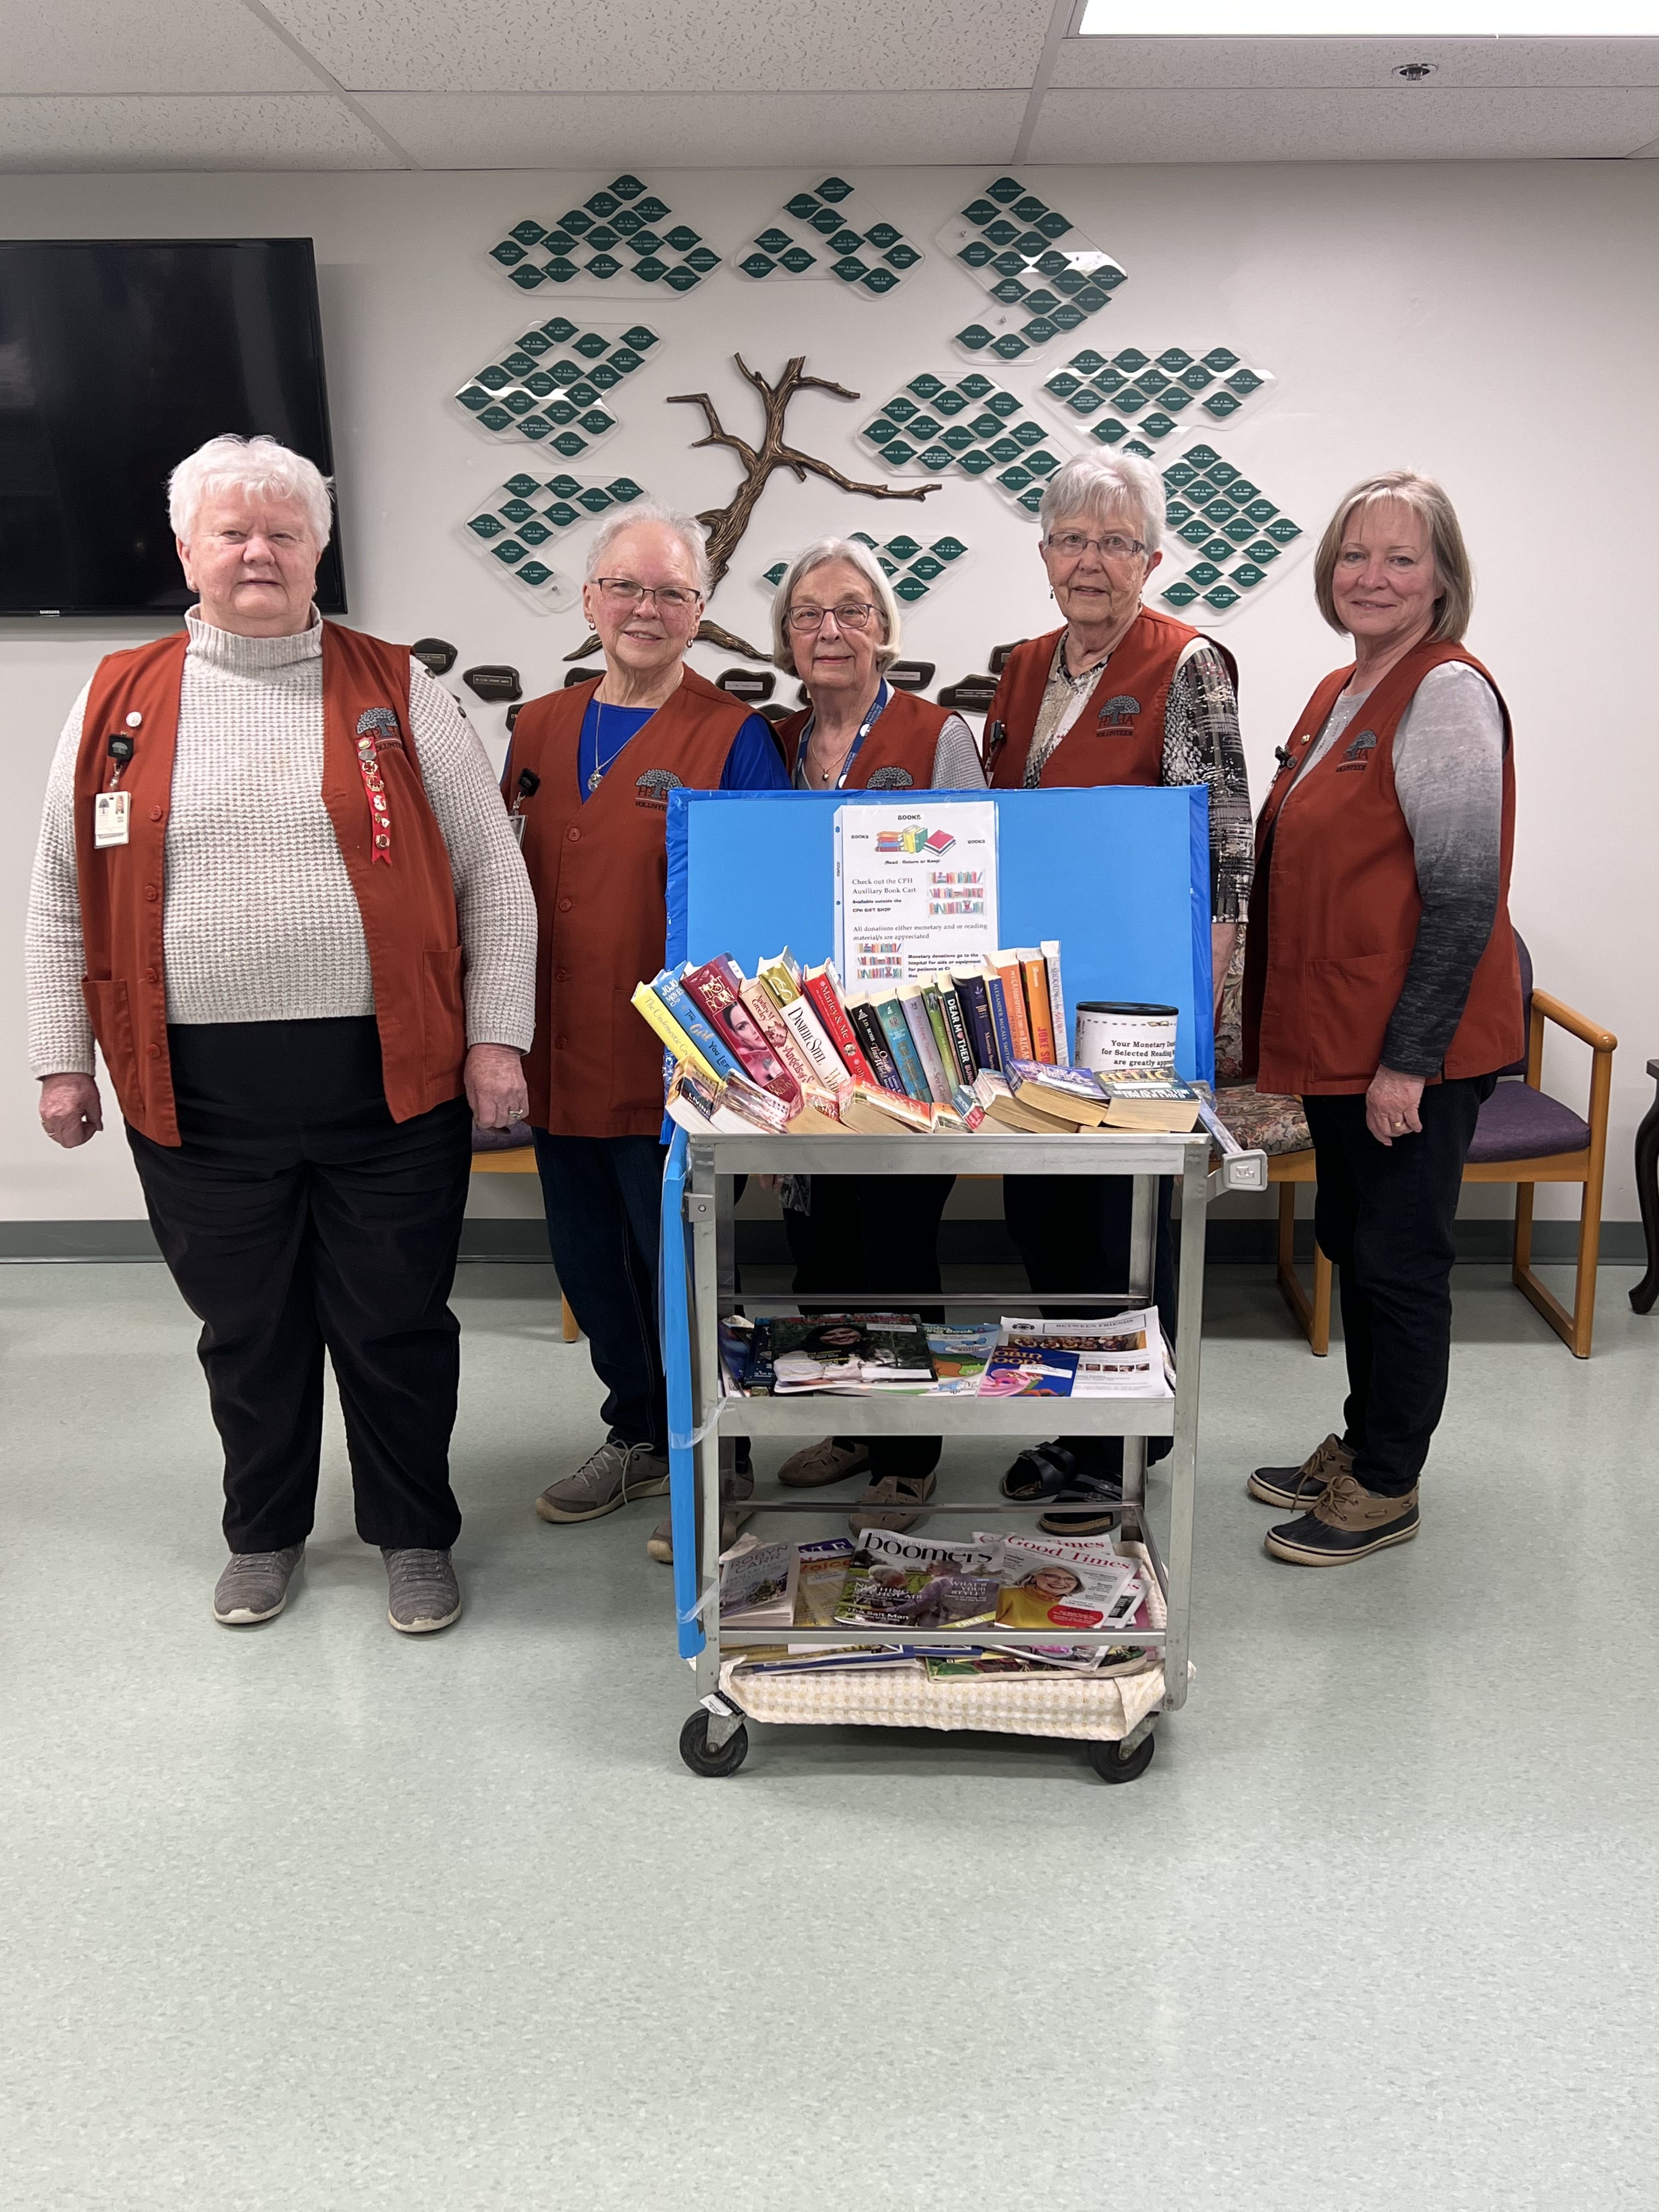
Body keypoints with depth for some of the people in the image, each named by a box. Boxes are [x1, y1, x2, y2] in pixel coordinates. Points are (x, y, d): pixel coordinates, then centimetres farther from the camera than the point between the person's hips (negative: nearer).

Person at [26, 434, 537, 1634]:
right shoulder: (119, 702, 7)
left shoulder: (398, 692, 3)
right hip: (199, 1087, 2)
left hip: (387, 1074, -1)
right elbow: (65, 896, 11)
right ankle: (265, 1534, 36)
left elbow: (492, 876, 1)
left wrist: (497, 1036, -5)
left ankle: (418, 1535, 29)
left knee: (397, 1325, 8)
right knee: (248, 1329, 15)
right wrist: (62, 1057, 7)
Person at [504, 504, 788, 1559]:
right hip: (560, 1060, 6)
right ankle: (639, 1436, 38)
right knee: (588, 1261, 17)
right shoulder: (537, 730, 11)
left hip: (671, 1066, -6)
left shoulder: (732, 738, -6)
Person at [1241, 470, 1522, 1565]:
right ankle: (1358, 1446, 34)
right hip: (1337, 1030, 9)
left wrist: (1409, 1058, -21)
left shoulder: (1448, 694, -14)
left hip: (1416, 1043, -9)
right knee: (1349, 1239, 18)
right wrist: (1296, 1029, 17)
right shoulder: (1339, 693, 13)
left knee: (1397, 1257, 3)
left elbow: (1463, 892, -19)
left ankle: (1387, 1486, 18)